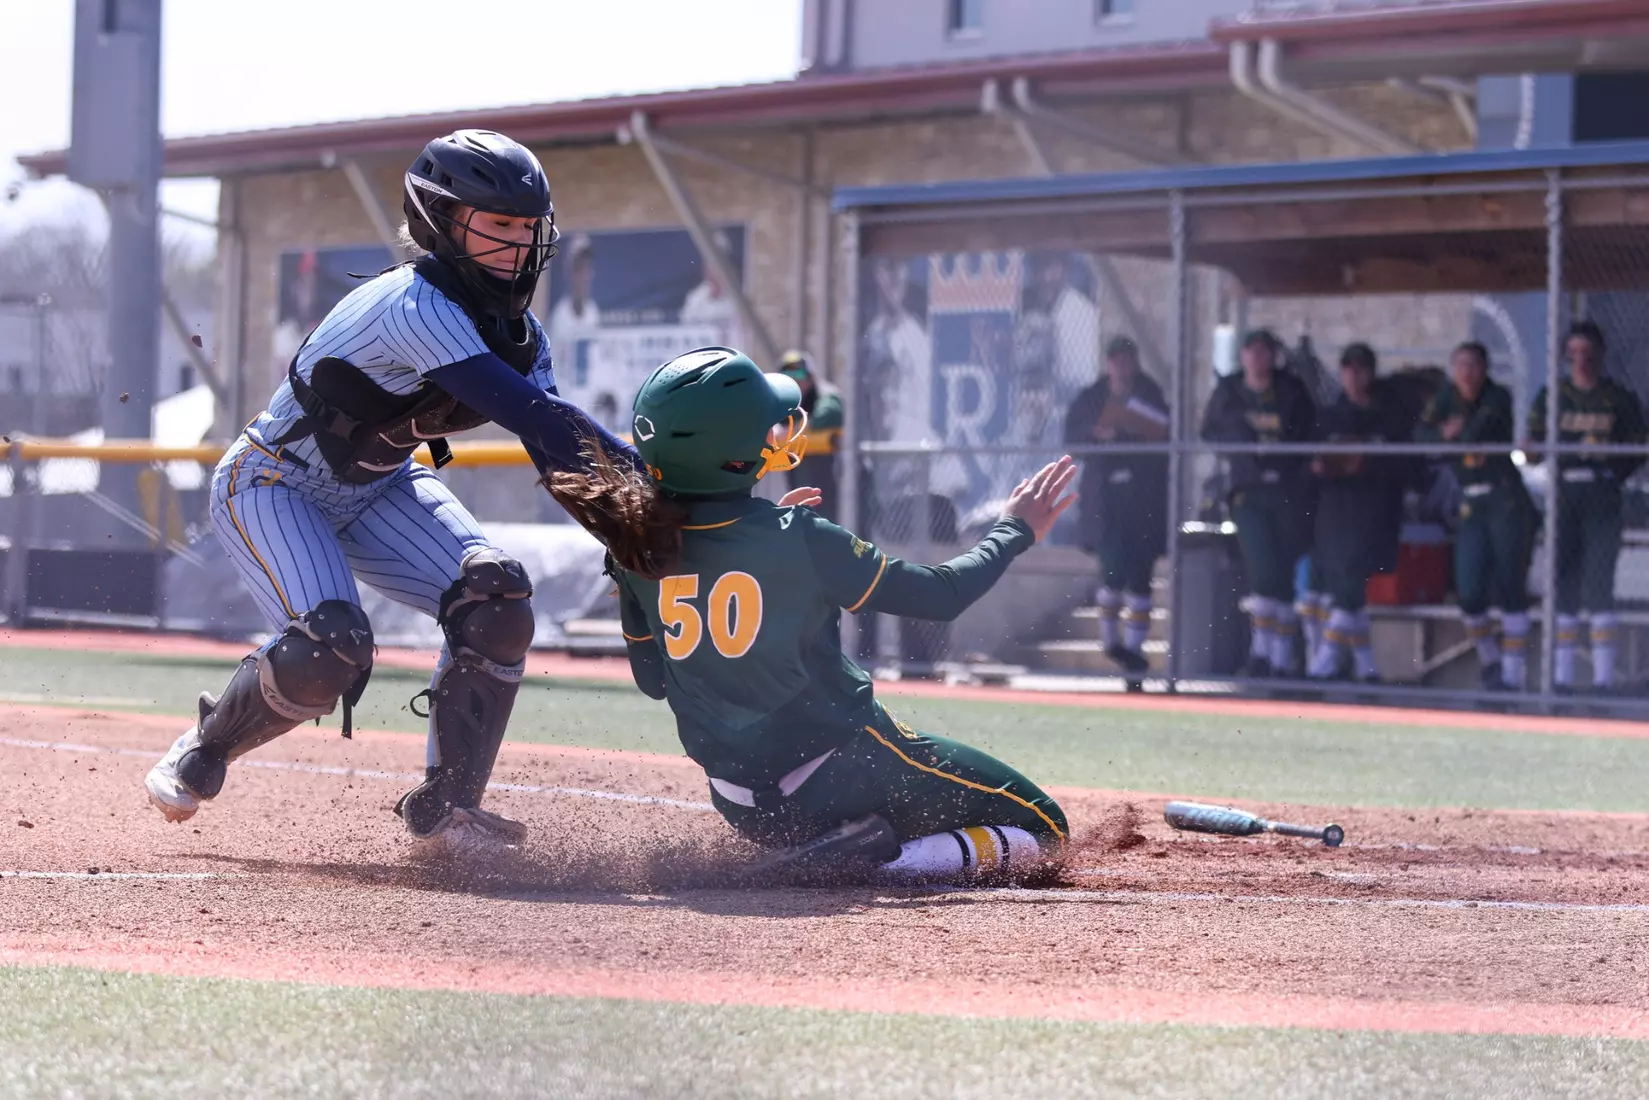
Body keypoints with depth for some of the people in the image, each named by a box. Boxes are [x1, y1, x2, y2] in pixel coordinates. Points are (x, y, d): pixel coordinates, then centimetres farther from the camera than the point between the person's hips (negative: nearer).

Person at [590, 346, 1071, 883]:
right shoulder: (797, 538, -21)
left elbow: (652, 680, 7)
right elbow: (941, 594, -13)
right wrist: (1014, 531, 5)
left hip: (745, 809, 7)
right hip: (846, 773, -7)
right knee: (1040, 828, 2)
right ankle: (869, 861, -15)